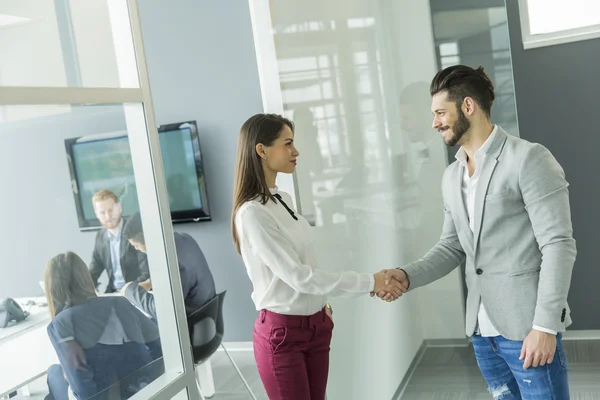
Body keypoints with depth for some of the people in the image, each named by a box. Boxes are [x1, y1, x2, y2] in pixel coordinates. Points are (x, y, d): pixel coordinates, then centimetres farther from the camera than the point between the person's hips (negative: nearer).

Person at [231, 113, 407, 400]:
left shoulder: (284, 200, 6)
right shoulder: (252, 213, -19)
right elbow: (297, 276, -22)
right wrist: (369, 282, -21)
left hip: (315, 324, 7)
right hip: (281, 331, -7)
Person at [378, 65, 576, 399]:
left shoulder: (529, 159, -9)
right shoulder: (452, 176, 12)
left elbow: (559, 246, -13)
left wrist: (545, 325, -17)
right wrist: (407, 276, -2)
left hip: (527, 327, -6)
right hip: (482, 329, 6)